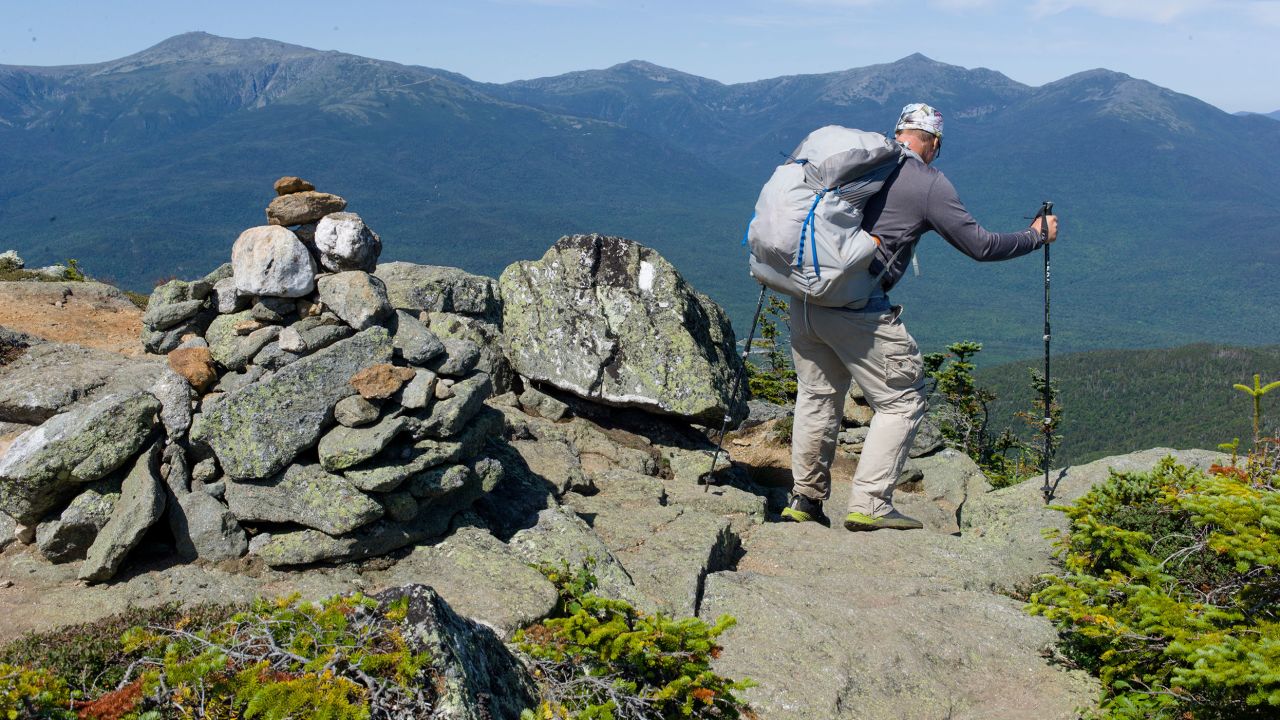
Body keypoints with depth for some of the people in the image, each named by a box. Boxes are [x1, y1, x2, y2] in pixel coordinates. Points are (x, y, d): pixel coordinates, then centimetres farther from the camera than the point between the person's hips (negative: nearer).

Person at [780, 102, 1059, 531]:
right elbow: (980, 245, 1)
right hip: (857, 308, -6)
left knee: (817, 395, 20)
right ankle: (869, 504, 2)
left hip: (804, 298, 7)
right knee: (902, 402, 7)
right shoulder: (929, 184, -2)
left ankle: (804, 498, 24)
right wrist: (1036, 236, 16)